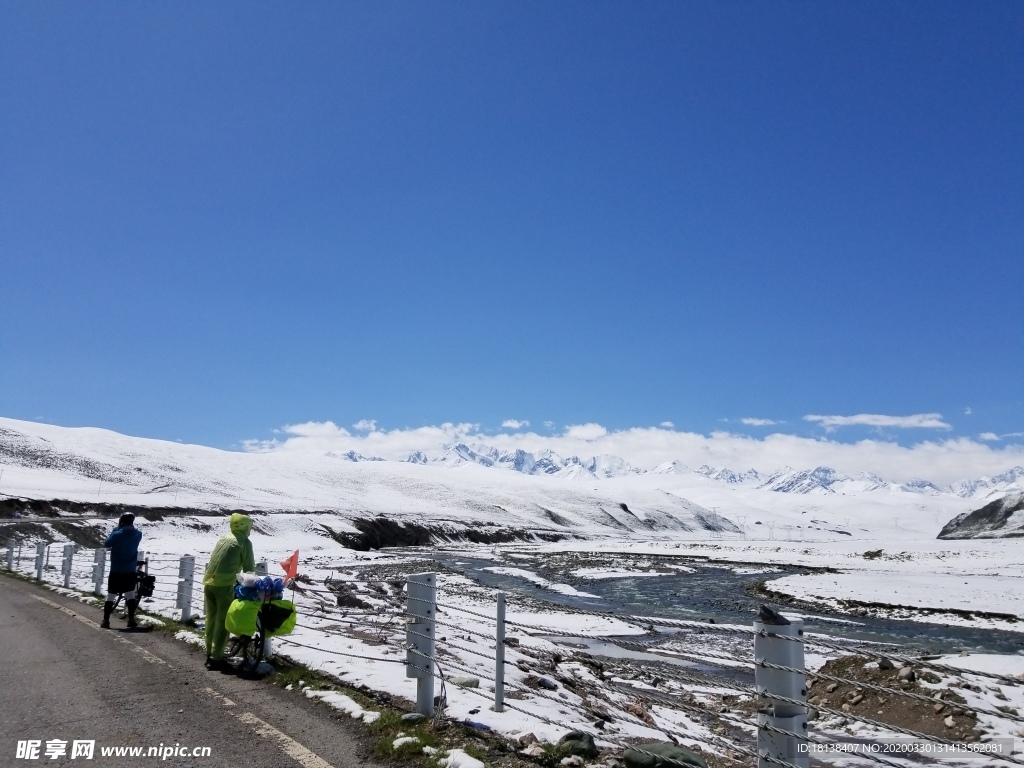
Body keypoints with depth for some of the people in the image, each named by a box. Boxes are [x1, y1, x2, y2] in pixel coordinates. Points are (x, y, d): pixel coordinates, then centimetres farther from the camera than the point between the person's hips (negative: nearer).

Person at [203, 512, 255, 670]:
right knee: (222, 621, 0)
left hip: (208, 581, 7)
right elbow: (249, 567, 1)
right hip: (224, 584, -7)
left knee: (211, 619, 16)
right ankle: (216, 658, 1)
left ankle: (210, 654, 25)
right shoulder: (244, 542, -1)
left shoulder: (224, 537, 19)